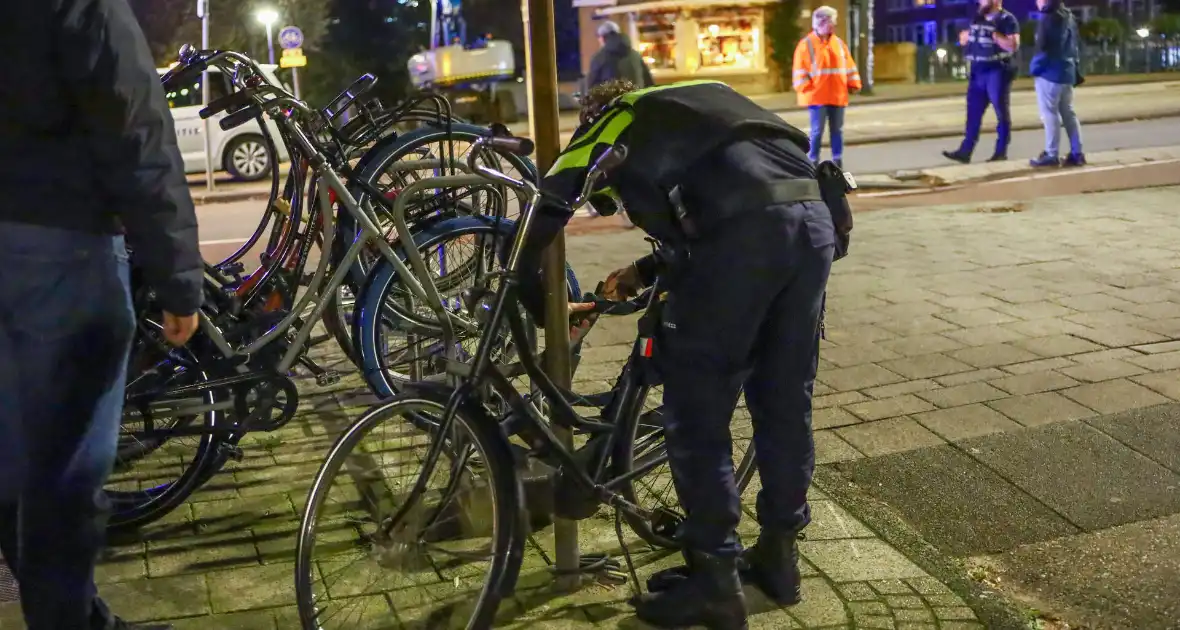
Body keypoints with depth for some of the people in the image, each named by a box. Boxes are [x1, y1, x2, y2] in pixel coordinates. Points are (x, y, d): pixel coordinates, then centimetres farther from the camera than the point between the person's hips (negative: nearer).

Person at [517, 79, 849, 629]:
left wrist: (544, 309, 27)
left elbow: (538, 221, 15)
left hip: (745, 229, -7)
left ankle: (714, 579, 12)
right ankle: (778, 554, 31)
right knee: (786, 401, 18)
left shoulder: (608, 129, 21)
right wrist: (641, 274, 43)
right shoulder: (689, 110, 38)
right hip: (814, 217, 7)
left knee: (697, 414, 5)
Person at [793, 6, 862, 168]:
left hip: (838, 96, 5)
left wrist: (854, 84, 7)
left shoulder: (839, 43, 12)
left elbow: (849, 65, 15)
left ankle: (838, 161, 16)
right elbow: (800, 70, -6)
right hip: (816, 96, -5)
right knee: (817, 131, -4)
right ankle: (813, 163, 3)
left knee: (837, 130, 9)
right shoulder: (806, 44, -4)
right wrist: (806, 88, -14)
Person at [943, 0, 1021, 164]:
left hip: (997, 71, -7)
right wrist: (964, 37, 4)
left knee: (1001, 113, 0)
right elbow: (964, 39, 25)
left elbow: (1013, 46, -17)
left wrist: (994, 35, -19)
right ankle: (965, 151, 7)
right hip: (977, 72, 7)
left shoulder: (1007, 19, -7)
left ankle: (1001, 152, 5)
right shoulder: (978, 18, 15)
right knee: (973, 113, 6)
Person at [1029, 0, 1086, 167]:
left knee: (1050, 114, -4)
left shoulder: (1048, 18, -12)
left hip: (1049, 72, -8)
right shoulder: (1069, 17, 13)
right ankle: (1077, 153, 10)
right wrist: (1075, 70, 18)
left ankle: (1052, 155, -3)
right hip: (1067, 72, 8)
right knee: (1068, 113, 10)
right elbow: (1073, 46, 16)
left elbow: (1042, 46, -16)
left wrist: (1034, 68, -5)